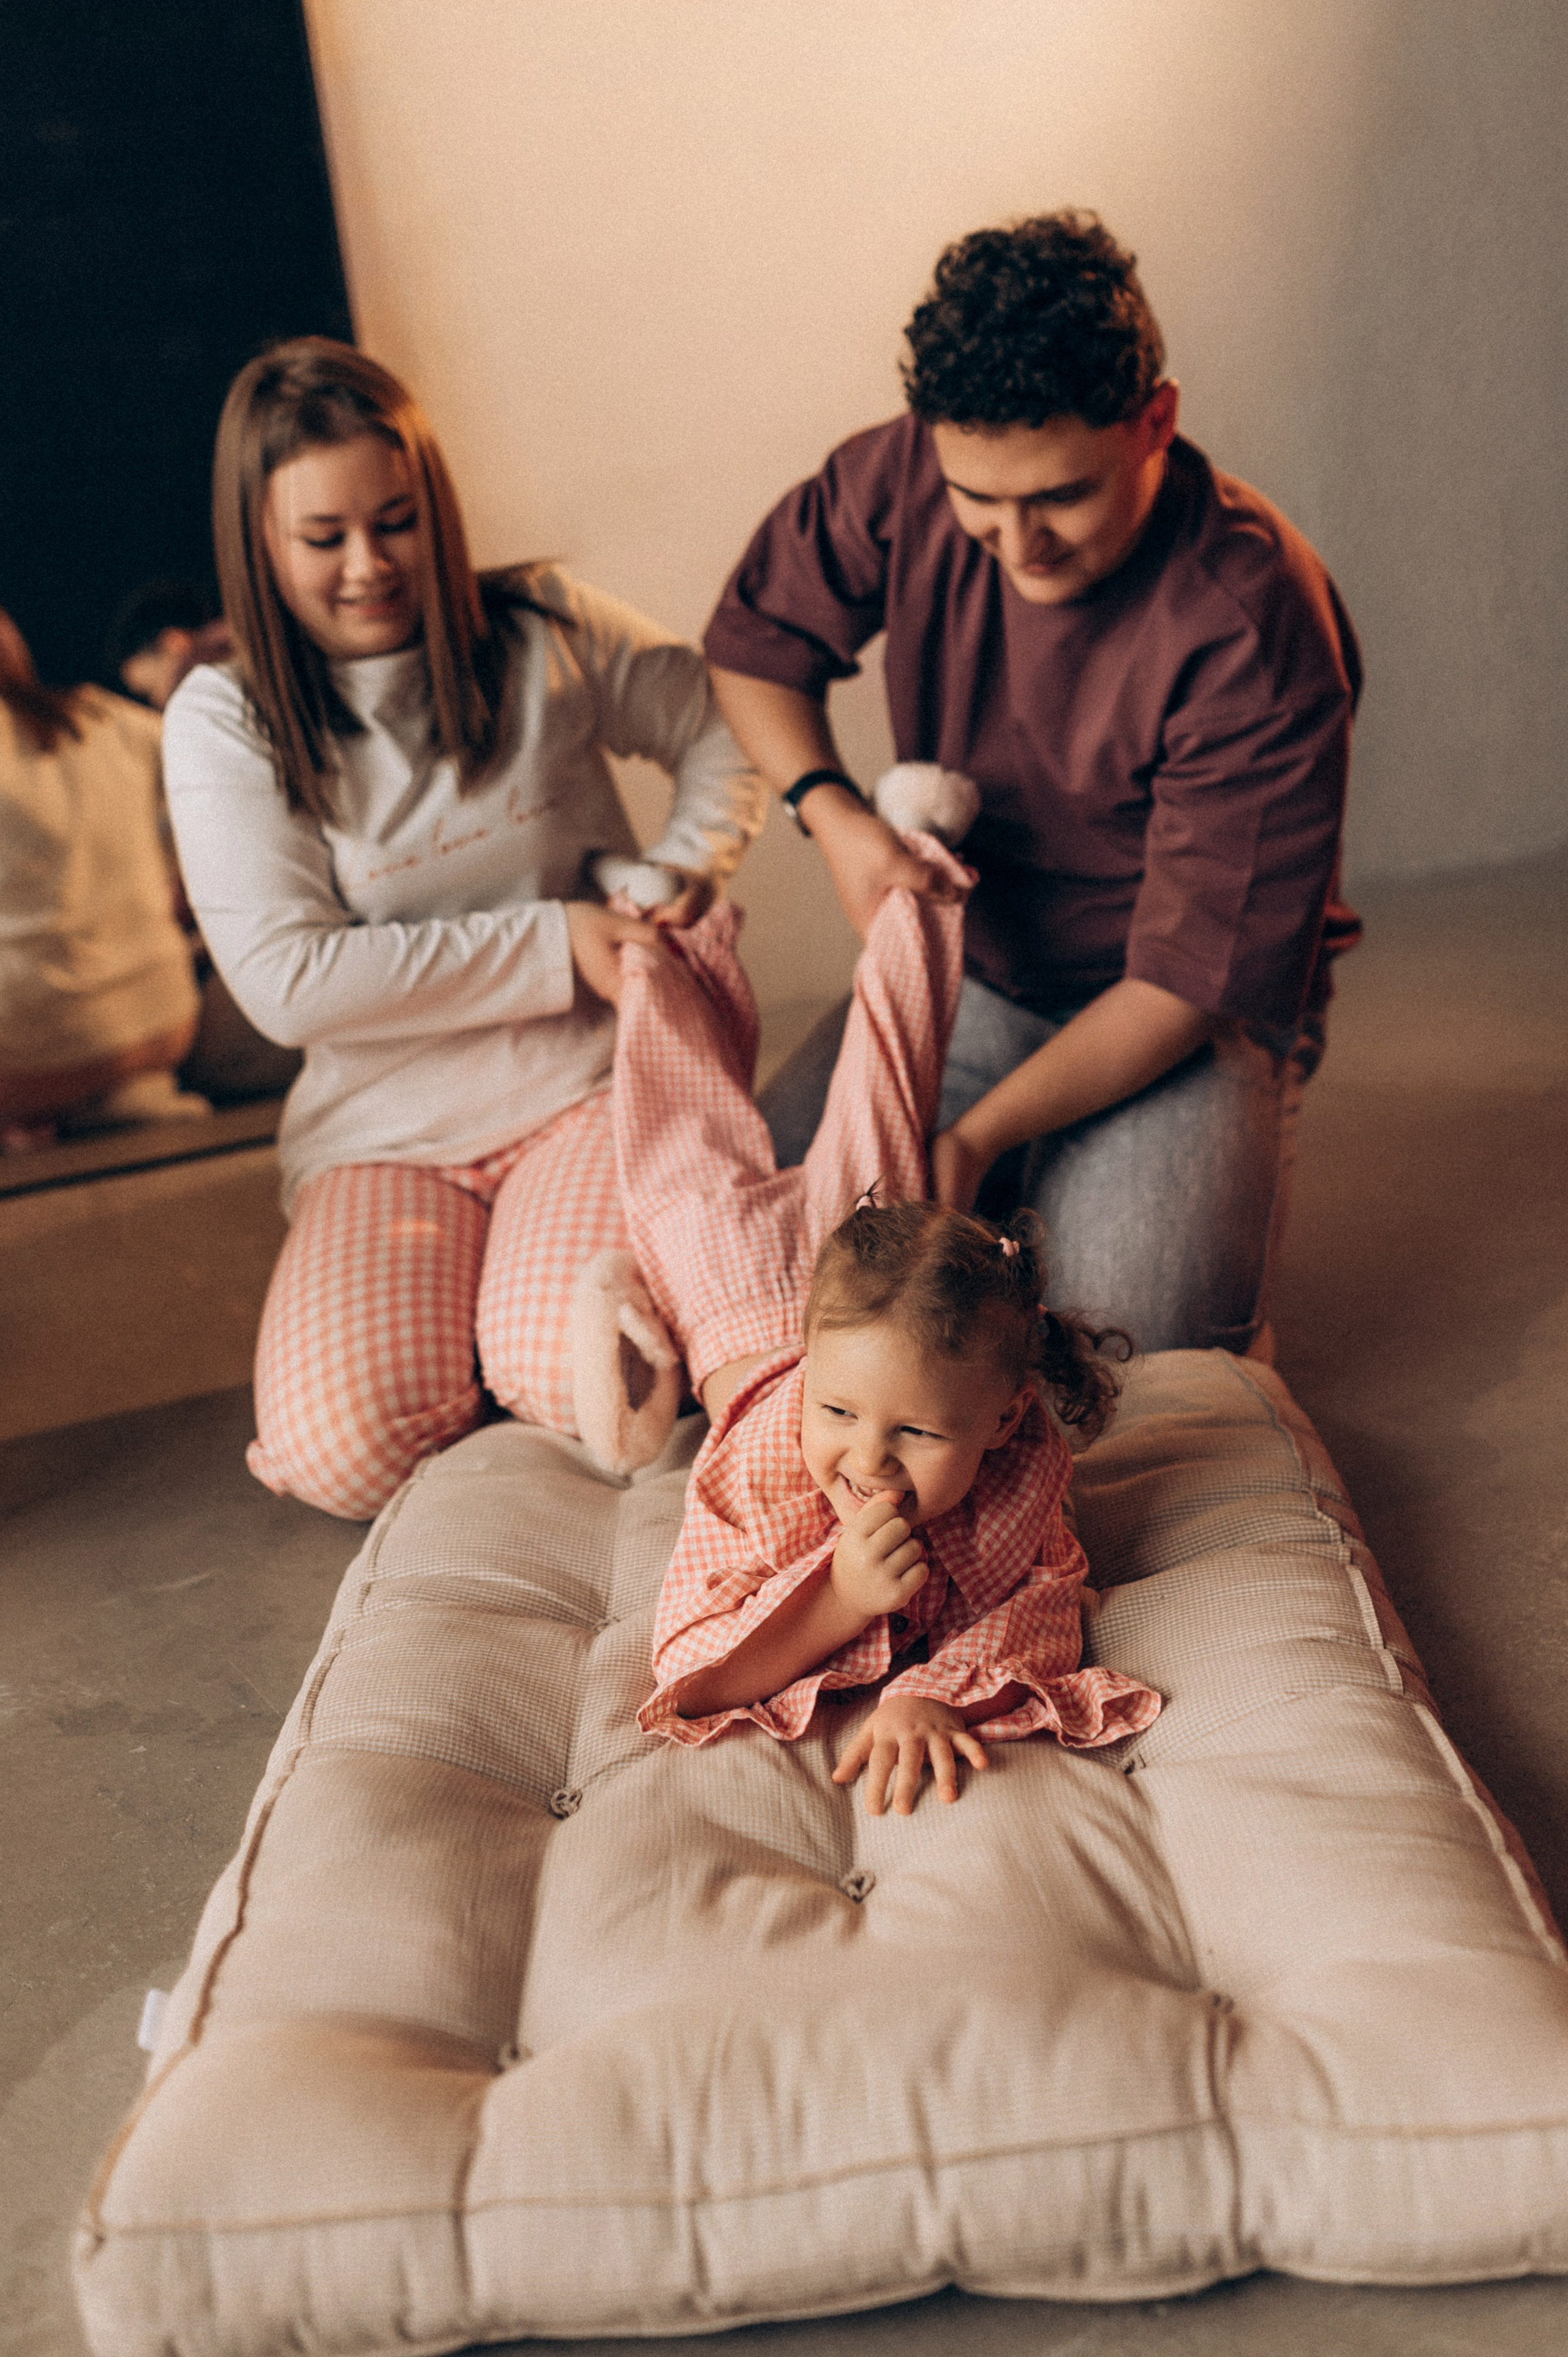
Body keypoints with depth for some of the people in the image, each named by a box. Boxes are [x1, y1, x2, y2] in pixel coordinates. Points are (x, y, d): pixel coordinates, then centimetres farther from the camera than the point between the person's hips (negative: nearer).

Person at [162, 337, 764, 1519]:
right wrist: (553, 946, -13)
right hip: (383, 1132, 1)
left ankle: (540, 1297, 7)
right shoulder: (224, 719, -2)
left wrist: (691, 864, -3)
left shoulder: (544, 630, 3)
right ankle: (472, 1292, 9)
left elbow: (724, 726, 18)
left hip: (592, 1082, 0)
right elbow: (288, 980, -11)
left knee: (580, 1374, -28)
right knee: (344, 1444, -22)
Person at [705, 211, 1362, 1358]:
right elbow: (756, 640, 5)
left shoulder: (1254, 629, -27)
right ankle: (1034, 1190, 12)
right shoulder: (900, 478, -13)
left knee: (1135, 1327, -27)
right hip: (966, 974, 4)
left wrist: (974, 1140, -31)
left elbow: (1193, 975, -24)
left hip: (1197, 1010, -4)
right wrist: (831, 811, -15)